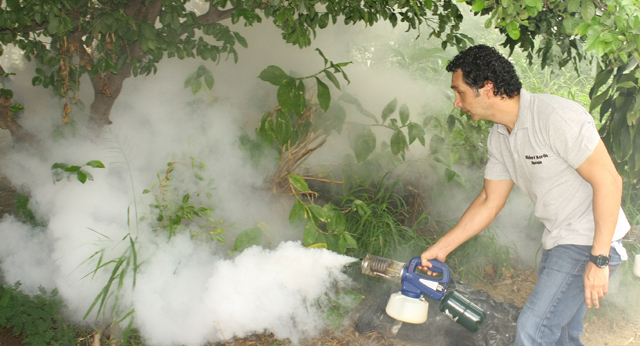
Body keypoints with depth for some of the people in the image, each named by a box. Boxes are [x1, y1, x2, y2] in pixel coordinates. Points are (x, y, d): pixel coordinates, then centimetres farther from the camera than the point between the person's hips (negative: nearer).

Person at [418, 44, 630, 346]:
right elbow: (490, 201, 13)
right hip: (557, 242, 9)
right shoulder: (499, 137, 4)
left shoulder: (556, 117, -23)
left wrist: (599, 260, -22)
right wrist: (440, 249, 11)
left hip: (590, 240, -9)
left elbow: (608, 181, -22)